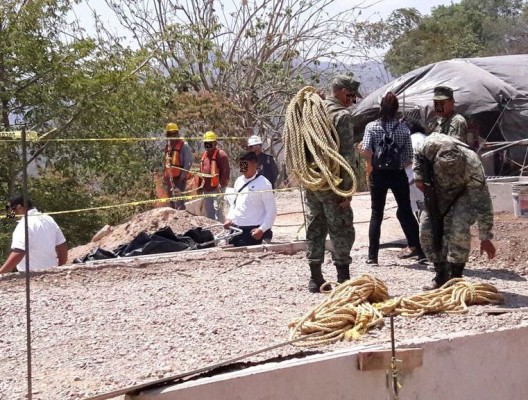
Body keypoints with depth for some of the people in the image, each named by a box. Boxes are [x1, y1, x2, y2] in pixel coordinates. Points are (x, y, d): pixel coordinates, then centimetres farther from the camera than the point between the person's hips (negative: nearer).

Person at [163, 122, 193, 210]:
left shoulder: (183, 145, -4)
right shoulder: (168, 146, 18)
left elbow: (188, 162, -10)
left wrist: (182, 175, -17)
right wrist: (164, 176, 16)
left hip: (179, 177, -7)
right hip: (169, 178, 8)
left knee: (178, 201, -17)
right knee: (172, 202, 10)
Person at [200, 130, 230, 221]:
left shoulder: (221, 154, -8)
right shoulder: (204, 155, 17)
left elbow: (225, 172, -14)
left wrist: (222, 185, -20)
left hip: (216, 189, -8)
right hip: (206, 189, 8)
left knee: (217, 210, -14)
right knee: (208, 212, 15)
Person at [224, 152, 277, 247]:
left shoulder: (263, 184, -8)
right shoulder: (239, 181, 13)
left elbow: (271, 211, -9)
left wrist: (262, 229, -17)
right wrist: (229, 218, 8)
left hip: (252, 231, -7)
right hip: (235, 228, 7)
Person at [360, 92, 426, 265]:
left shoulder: (372, 126, -5)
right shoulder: (403, 128, -1)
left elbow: (366, 150, -17)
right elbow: (409, 157, -2)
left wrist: (371, 163, 1)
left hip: (378, 174, -1)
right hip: (398, 174, 1)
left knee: (376, 214, 7)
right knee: (405, 211, 14)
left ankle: (373, 256, 4)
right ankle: (417, 247, 15)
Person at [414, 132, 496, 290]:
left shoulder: (473, 167, -40)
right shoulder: (432, 145, -34)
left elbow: (482, 204, -33)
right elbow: (418, 156, -6)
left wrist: (485, 238, -30)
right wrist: (419, 177, -18)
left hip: (464, 194, -4)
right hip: (437, 192, 4)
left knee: (459, 229, -26)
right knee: (427, 230, -5)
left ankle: (455, 278, -14)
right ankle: (441, 276, 11)